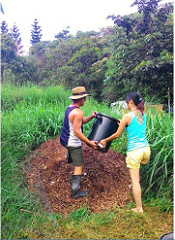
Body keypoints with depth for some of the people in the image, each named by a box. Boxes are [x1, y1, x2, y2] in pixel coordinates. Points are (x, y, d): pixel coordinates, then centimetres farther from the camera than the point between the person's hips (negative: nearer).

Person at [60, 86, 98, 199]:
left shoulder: (70, 107, 7)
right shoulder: (78, 112, -24)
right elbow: (76, 131, -26)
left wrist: (91, 116, 0)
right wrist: (89, 142, -21)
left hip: (66, 139, 9)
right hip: (73, 143, -9)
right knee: (78, 166, 1)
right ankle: (76, 192, 8)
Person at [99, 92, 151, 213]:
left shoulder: (127, 116, -11)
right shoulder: (143, 115, 8)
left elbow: (117, 134, -4)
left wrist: (105, 140, 11)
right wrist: (123, 124, 32)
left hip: (134, 151, -7)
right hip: (146, 149, 7)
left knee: (135, 180, 4)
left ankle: (139, 208, 11)